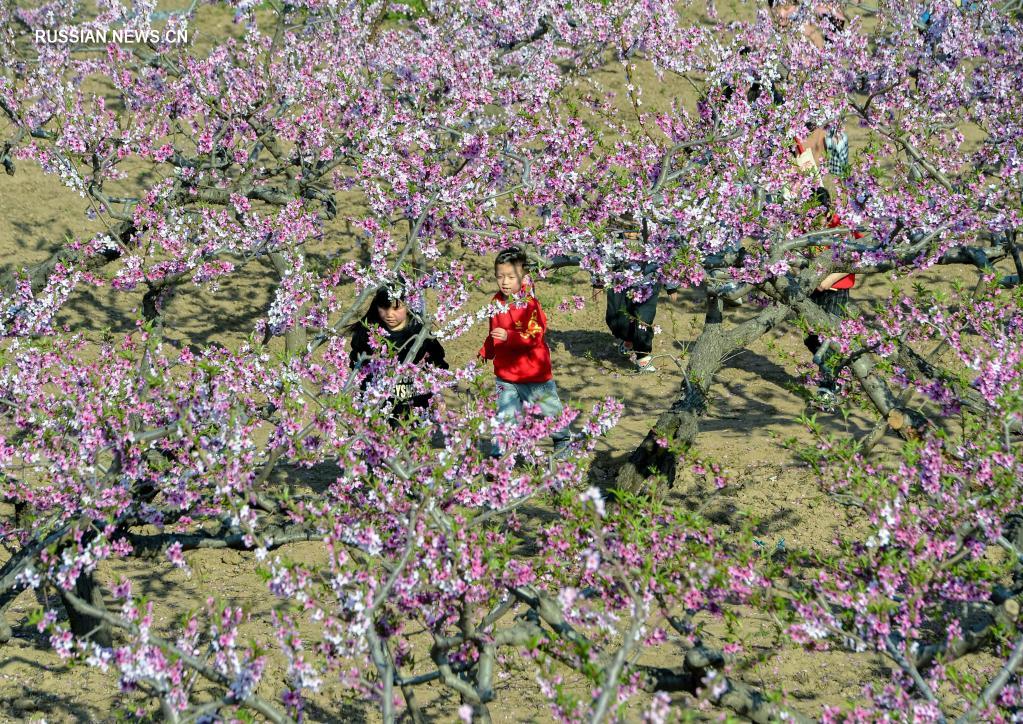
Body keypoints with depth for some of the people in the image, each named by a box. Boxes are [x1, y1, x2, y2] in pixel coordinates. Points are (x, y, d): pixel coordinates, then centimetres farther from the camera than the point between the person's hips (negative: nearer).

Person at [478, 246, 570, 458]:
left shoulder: (529, 304, -18)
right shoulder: (497, 302, 3)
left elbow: (535, 336, -27)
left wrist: (509, 337, -37)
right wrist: (485, 351, 11)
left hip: (533, 372, -4)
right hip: (505, 372, 4)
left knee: (549, 407, 14)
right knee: (505, 415, 4)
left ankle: (563, 439, 38)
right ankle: (498, 454, 8)